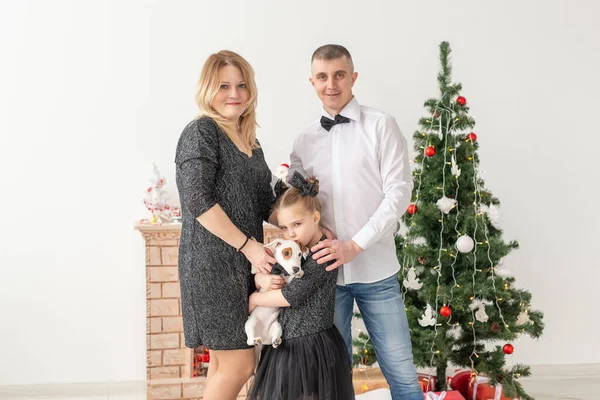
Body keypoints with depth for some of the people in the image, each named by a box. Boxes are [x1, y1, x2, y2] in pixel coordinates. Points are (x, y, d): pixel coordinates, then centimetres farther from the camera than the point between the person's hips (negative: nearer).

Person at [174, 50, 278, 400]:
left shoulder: (250, 142, 16)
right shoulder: (201, 132, -9)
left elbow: (267, 205, 17)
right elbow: (198, 202, -18)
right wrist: (248, 245, -17)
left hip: (245, 265, 8)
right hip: (213, 263, -8)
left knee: (225, 363, 11)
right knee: (239, 365, -7)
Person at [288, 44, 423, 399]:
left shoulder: (381, 126, -1)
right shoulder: (304, 141, 11)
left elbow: (399, 192, -8)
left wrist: (355, 245, -15)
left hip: (376, 269, -3)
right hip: (325, 271, 3)